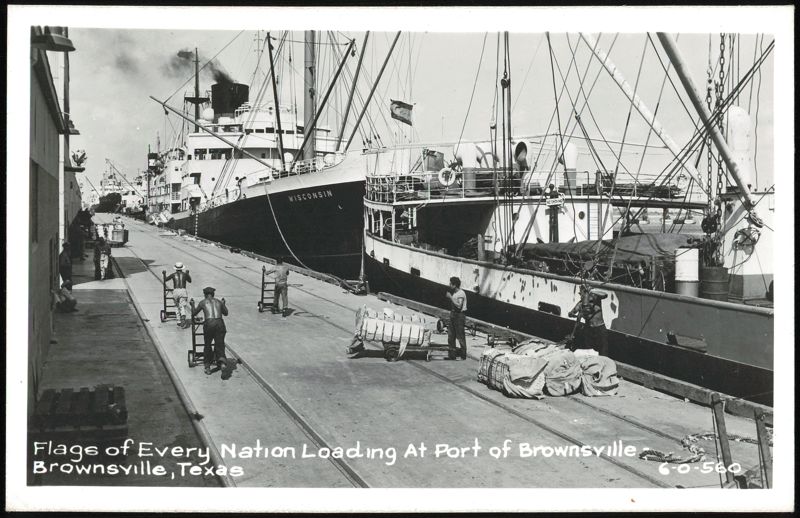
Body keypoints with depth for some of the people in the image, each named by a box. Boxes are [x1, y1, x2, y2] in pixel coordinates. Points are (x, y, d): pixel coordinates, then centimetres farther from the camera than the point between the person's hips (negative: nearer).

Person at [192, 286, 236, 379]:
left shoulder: (203, 302, 15)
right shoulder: (219, 301, 21)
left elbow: (194, 313, 26)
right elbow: (226, 313, 34)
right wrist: (223, 304, 50)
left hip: (208, 324, -1)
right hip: (220, 323, 1)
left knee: (207, 345, 20)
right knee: (220, 346, 4)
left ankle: (207, 367, 21)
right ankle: (223, 364, -23)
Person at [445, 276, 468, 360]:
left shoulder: (461, 293, -13)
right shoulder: (454, 293, 13)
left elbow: (459, 305, -24)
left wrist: (451, 297, -20)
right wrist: (449, 297, 7)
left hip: (459, 315, -9)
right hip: (453, 314, 9)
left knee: (460, 336, -3)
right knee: (451, 336, 9)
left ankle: (463, 355, 5)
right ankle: (452, 355, 15)